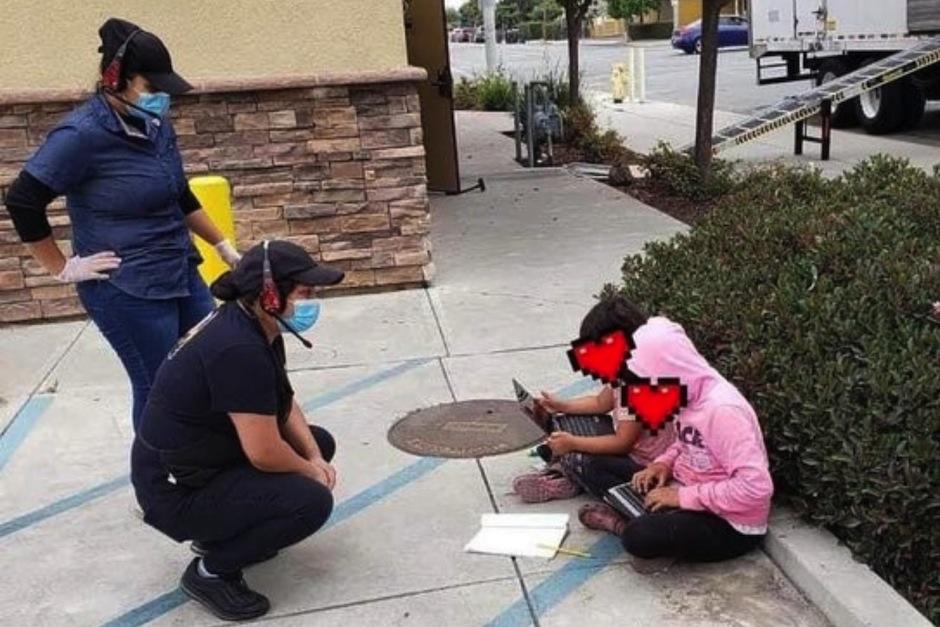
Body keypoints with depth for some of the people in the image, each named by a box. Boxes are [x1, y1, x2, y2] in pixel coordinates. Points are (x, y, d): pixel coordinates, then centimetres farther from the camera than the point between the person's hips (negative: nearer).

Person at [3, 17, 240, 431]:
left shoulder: (155, 125, 5)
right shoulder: (82, 135, -18)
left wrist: (223, 246, 17)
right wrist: (64, 269, -10)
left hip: (180, 273, 8)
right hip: (127, 290, -8)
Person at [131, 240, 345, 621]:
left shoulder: (258, 328, -1)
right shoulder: (239, 349, -31)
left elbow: (284, 404, 10)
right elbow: (265, 453, -28)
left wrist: (315, 457, -4)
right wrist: (309, 470, -9)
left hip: (209, 459, 10)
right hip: (176, 487, -10)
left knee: (320, 443, 12)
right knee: (312, 501, -20)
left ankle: (223, 532, 17)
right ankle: (210, 572, -1)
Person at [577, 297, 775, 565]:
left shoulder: (722, 410, -29)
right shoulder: (690, 392, -2)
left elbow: (756, 487, -33)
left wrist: (683, 497, -26)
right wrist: (664, 463, -2)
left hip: (731, 525, -8)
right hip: (694, 494, 9)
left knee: (639, 537, -30)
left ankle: (621, 524, -1)